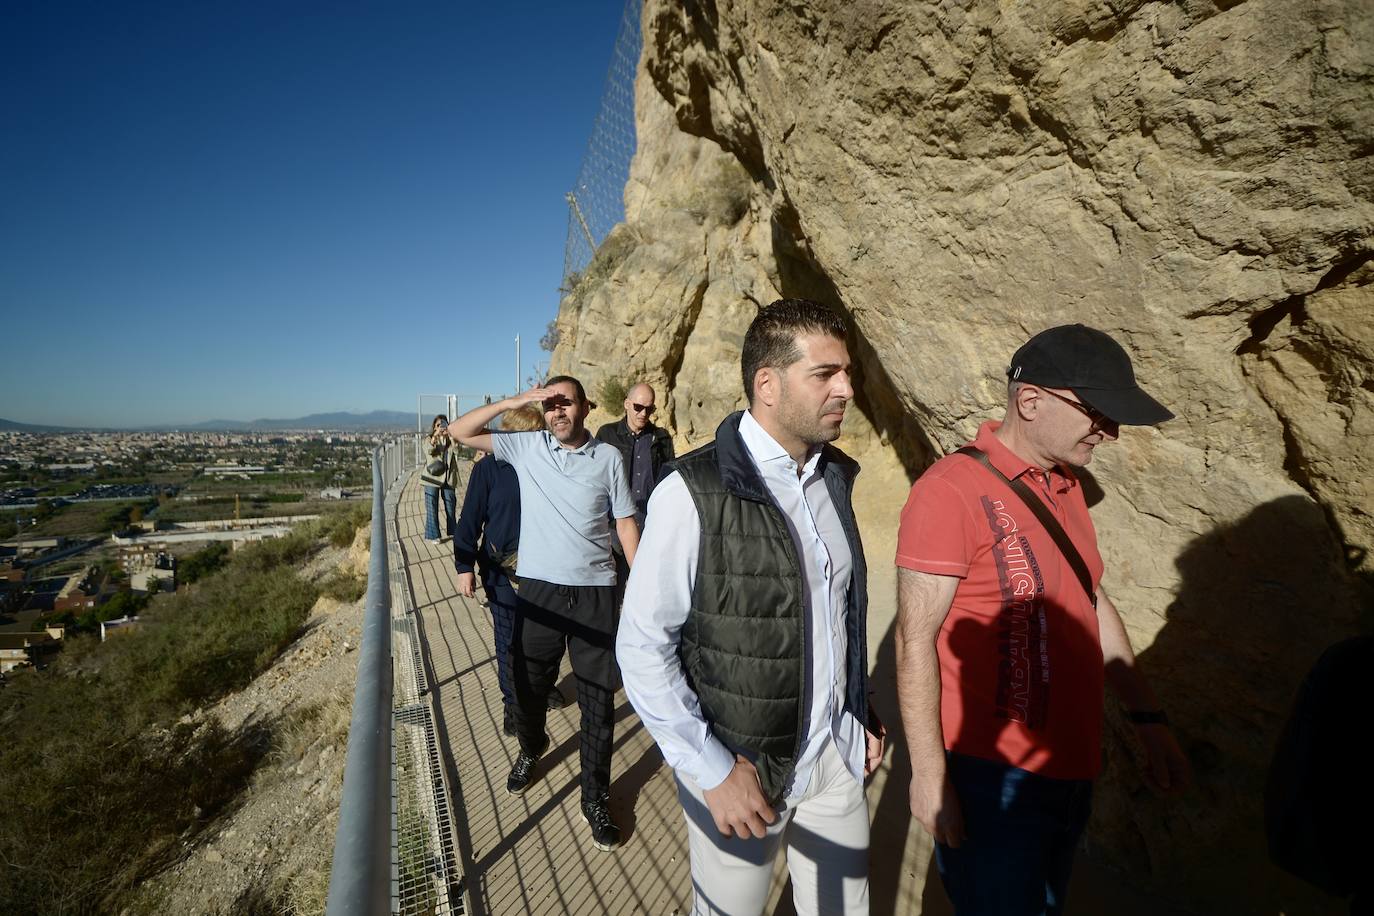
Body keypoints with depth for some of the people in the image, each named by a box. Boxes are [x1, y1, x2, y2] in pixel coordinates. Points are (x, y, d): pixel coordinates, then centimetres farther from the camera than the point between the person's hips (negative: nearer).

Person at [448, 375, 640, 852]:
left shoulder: (608, 458, -1)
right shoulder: (526, 447, 1)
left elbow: (626, 523, 3)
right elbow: (459, 432, -1)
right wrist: (512, 402, -12)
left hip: (595, 590, -1)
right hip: (539, 589, 1)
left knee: (598, 701, 6)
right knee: (528, 686, 18)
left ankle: (596, 798, 25)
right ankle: (531, 750, 51)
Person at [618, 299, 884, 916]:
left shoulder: (836, 478, 0)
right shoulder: (694, 494, -21)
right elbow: (641, 647, -16)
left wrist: (860, 715, 10)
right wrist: (712, 771, -16)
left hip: (838, 757, 6)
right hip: (738, 769, -5)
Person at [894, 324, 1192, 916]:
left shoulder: (1063, 484, 5)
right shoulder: (953, 490, -22)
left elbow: (1093, 605, 13)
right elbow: (916, 640, -22)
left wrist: (1148, 718, 13)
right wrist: (929, 774, -19)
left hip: (1070, 766, 9)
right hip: (991, 778, -9)